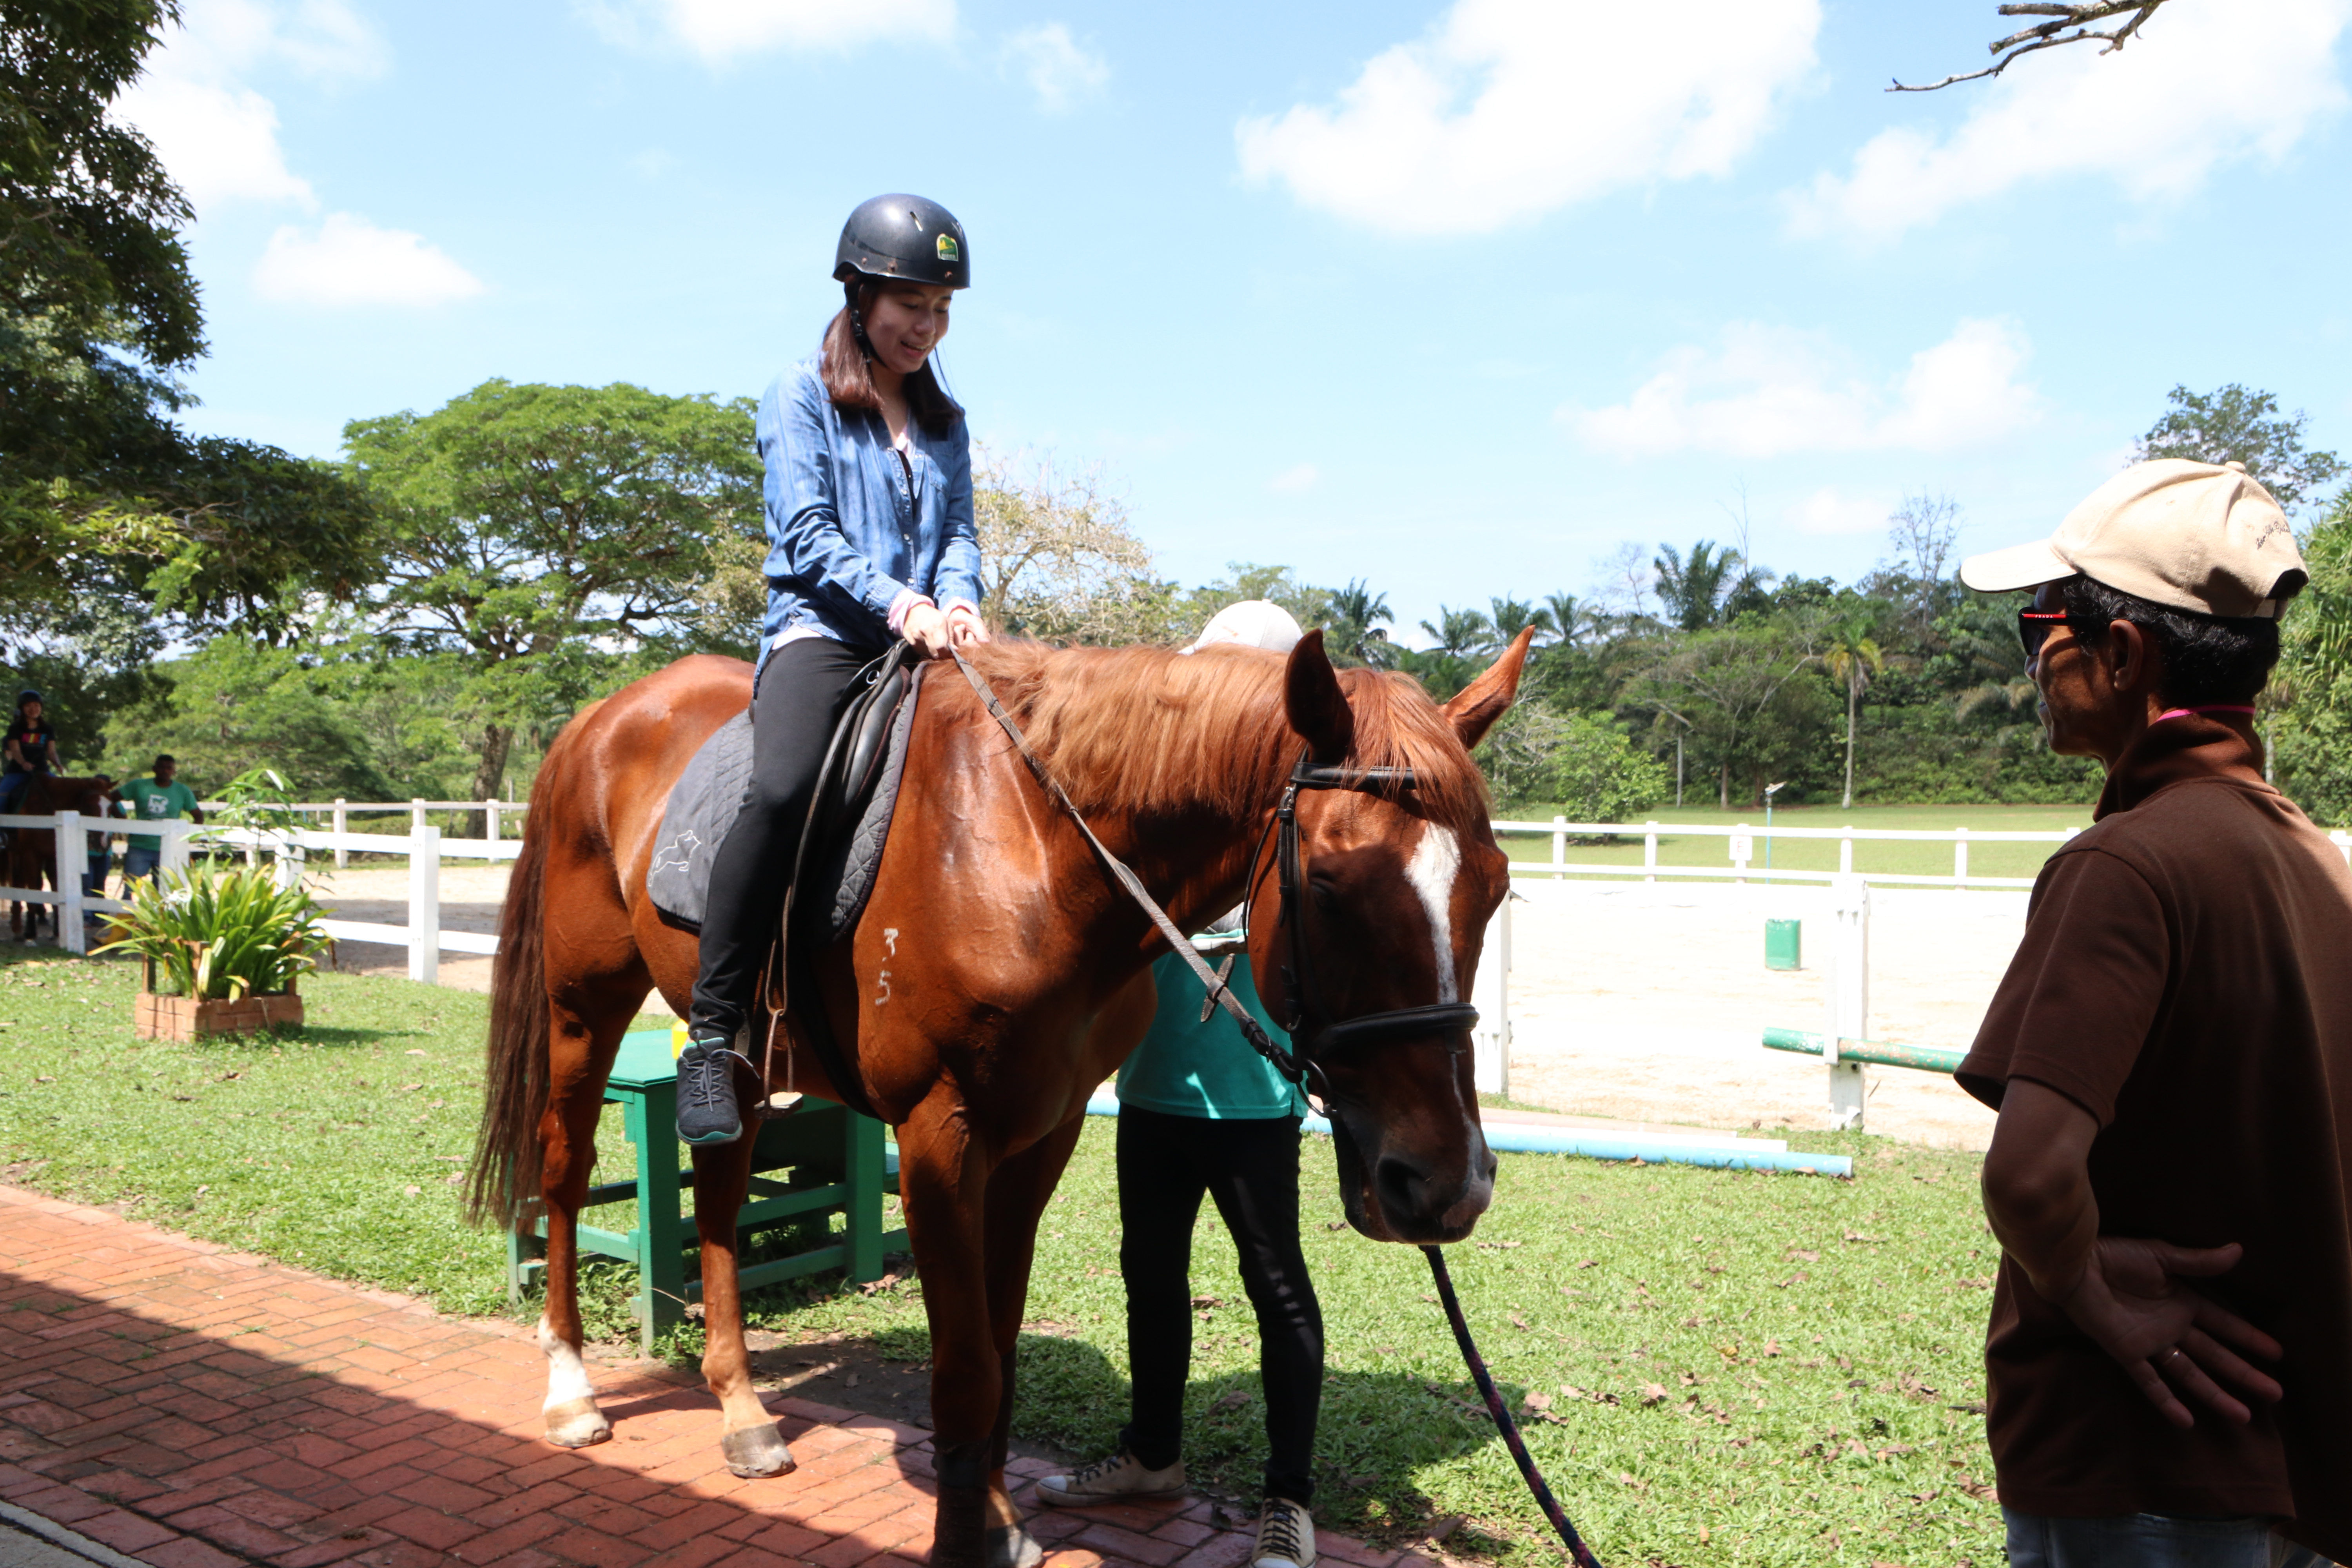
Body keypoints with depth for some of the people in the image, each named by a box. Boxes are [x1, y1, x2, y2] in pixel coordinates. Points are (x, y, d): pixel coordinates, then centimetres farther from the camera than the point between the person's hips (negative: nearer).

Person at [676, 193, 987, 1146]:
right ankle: (713, 1034, -26)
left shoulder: (945, 422, 23)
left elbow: (959, 532, 14)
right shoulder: (801, 398, 6)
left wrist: (955, 603, -9)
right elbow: (808, 535, -5)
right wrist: (897, 603, -19)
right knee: (783, 788, -34)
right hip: (822, 632, -5)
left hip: (921, 642, 6)